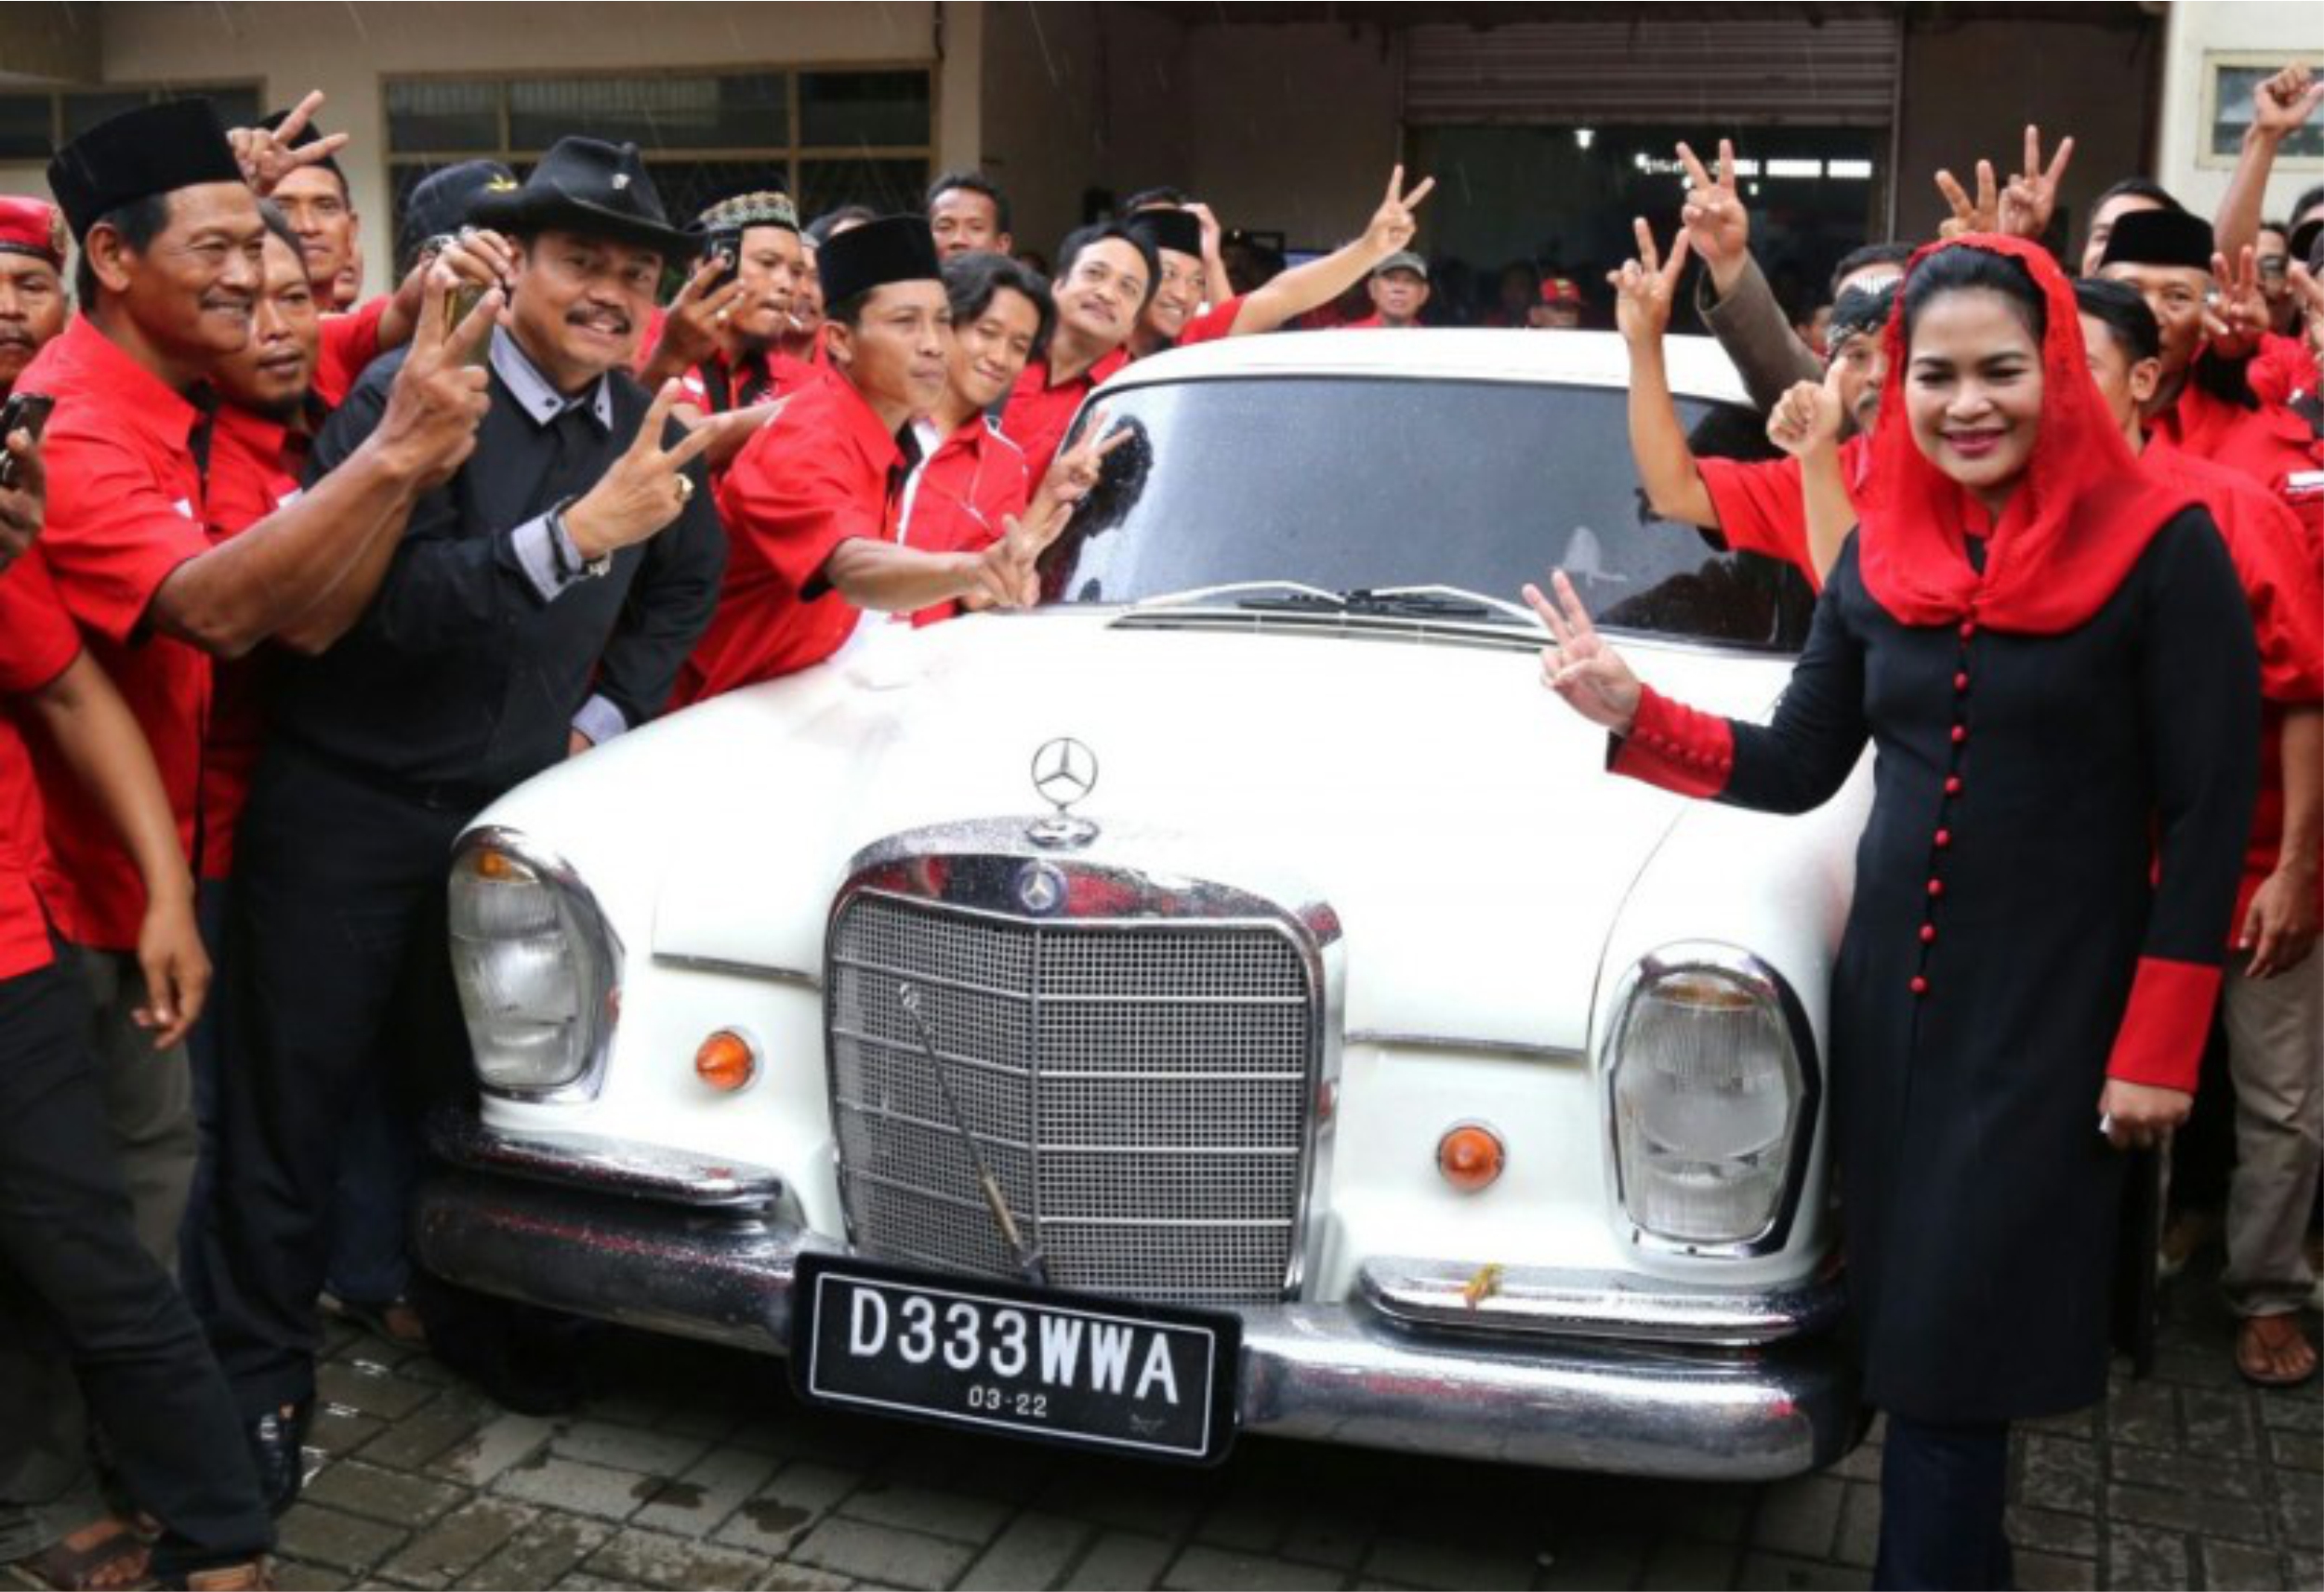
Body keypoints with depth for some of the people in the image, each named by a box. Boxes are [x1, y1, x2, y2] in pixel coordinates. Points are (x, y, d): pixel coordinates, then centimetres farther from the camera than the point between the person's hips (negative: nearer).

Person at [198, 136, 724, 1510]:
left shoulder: (649, 428, 2)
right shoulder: (408, 393, -16)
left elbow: (688, 582, 19)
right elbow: (372, 602, -27)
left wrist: (612, 713, 8)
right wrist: (574, 535, -35)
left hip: (517, 806, 5)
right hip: (347, 810, -4)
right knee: (296, 1092, 6)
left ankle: (473, 1318, 35)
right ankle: (264, 1371, 22)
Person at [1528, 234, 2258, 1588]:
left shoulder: (2162, 548, -10)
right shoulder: (1882, 551, 4)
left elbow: (2209, 817, -10)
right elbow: (1798, 768, 8)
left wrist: (2161, 1049, -12)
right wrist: (1632, 715, -7)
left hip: (2053, 1013, -5)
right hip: (1891, 989, 5)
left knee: (1952, 1342, 0)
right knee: (1908, 1322, 14)